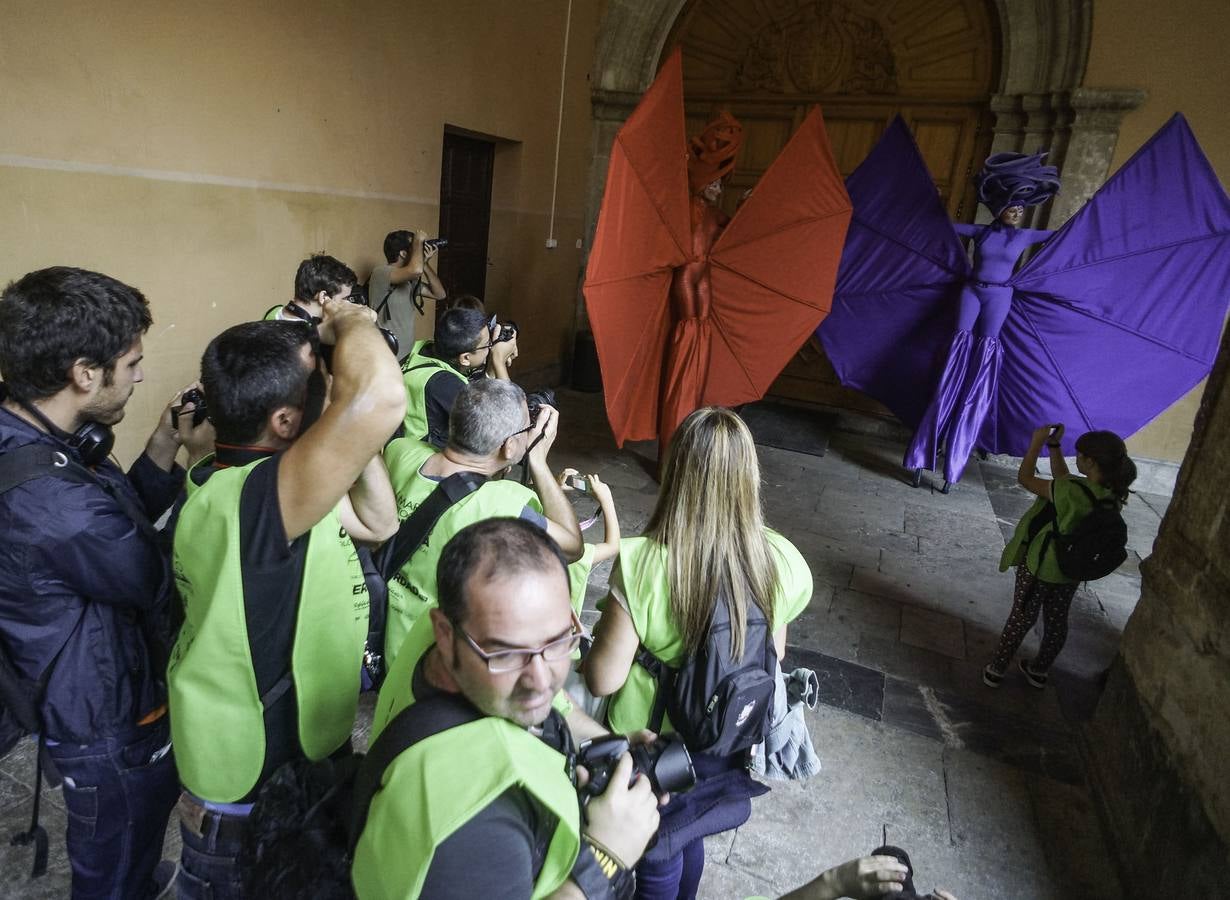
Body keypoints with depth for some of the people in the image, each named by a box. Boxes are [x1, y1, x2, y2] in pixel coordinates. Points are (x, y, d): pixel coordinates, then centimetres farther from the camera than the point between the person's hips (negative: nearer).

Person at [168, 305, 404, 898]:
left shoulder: (241, 481, -5)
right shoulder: (247, 500, -36)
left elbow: (376, 521, 2)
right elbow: (378, 397, -52)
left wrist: (351, 424, -8)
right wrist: (351, 321, -31)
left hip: (288, 748, 8)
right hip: (256, 782, -8)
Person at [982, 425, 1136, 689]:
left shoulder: (1072, 491, -33)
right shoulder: (1110, 495, -10)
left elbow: (1025, 478, -22)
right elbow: (1063, 480, 4)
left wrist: (1038, 442, -14)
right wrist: (1053, 445, 0)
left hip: (1039, 566, -6)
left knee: (1021, 619, 12)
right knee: (1057, 623, 23)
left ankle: (996, 670, 28)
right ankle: (1038, 671, 42)